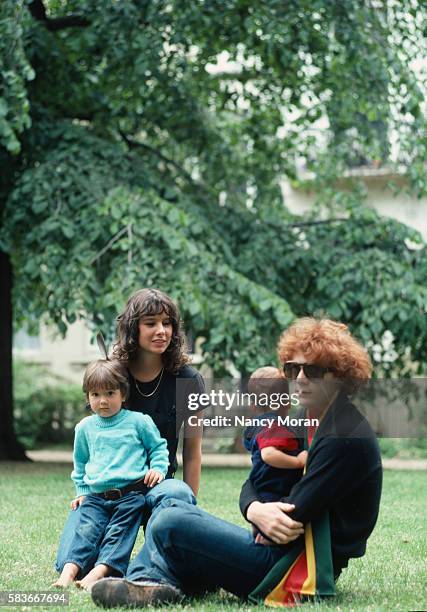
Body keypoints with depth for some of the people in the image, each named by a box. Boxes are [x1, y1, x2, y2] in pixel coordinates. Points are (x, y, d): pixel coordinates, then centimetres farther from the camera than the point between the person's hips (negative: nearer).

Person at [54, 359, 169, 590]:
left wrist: (158, 468, -3)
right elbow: (80, 463, 28)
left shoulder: (138, 421, 3)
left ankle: (100, 571, -33)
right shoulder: (85, 428, 13)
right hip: (96, 496, 3)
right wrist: (82, 491, 22)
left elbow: (158, 447, 14)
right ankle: (70, 568, -33)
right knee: (86, 530, -17)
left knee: (119, 533, -18)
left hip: (130, 494, -3)